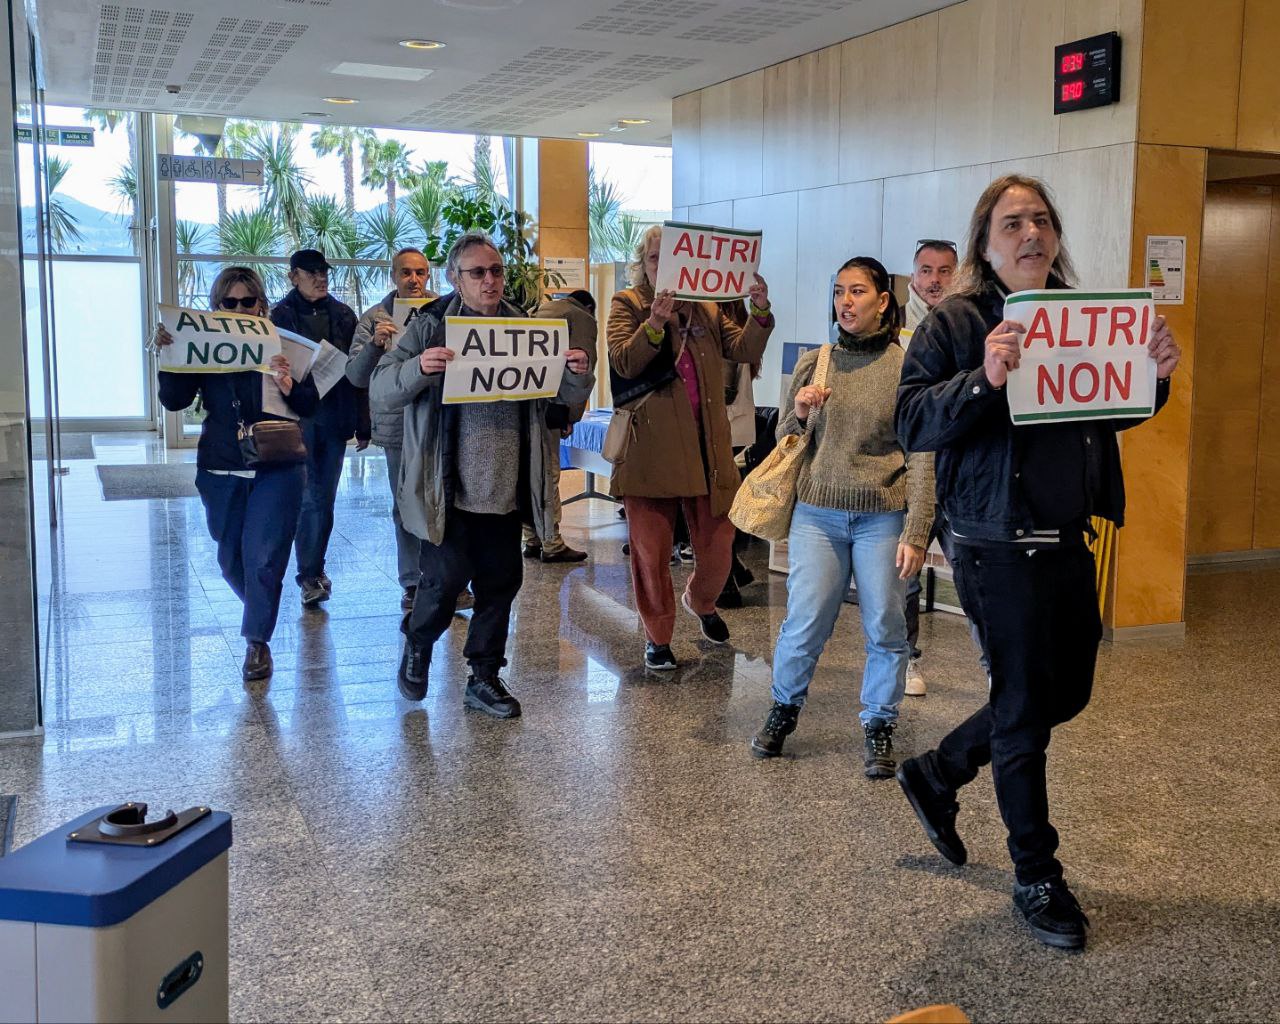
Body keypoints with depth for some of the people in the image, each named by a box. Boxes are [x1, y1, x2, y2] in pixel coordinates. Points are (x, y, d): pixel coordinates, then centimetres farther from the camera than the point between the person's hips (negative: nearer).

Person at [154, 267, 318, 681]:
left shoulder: (280, 345, -3)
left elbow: (311, 406, -7)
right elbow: (174, 400, -7)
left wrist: (287, 384, -27)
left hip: (276, 468, -3)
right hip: (221, 471, 3)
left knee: (263, 557, -9)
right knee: (231, 557, 13)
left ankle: (257, 640, 1)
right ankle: (261, 611, 40)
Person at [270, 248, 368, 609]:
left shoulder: (344, 315, 8)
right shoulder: (281, 315, 1)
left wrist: (362, 424, 5)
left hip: (335, 418, 3)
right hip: (299, 418, -3)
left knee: (325, 498, 9)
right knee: (310, 498, -7)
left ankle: (314, 569, 21)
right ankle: (310, 575, 1)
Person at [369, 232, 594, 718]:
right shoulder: (430, 328, -2)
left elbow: (570, 396, 11)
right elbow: (381, 389, -9)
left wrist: (578, 374, -13)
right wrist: (418, 368, -30)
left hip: (506, 490, 4)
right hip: (449, 491, -4)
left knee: (500, 583, 9)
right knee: (446, 578, -1)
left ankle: (484, 678, 24)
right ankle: (417, 645, 30)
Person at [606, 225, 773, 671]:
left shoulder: (708, 308, 12)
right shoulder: (627, 304, 3)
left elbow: (745, 351, 0)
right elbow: (623, 362, -12)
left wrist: (760, 311, -17)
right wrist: (654, 323, -27)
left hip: (707, 448, 3)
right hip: (650, 447, -3)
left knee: (717, 548, 8)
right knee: (652, 552, 4)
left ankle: (700, 602, 39)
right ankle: (657, 636, 21)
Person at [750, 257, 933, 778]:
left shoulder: (906, 369, -3)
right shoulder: (813, 364, 7)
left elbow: (921, 457, -5)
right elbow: (784, 442, 15)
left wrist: (916, 533, -10)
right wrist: (799, 415, -7)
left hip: (882, 518, -2)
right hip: (817, 514, 2)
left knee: (884, 628, 4)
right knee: (804, 624, 2)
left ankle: (878, 727, 22)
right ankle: (784, 708, 27)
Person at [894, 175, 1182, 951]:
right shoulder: (955, 324, -8)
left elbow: (1115, 414, 17)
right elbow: (912, 422, -17)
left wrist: (1156, 377, -4)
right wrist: (984, 379, -33)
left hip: (1069, 543, 6)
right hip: (999, 546, -6)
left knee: (1066, 693, 17)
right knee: (1025, 707, 4)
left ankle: (936, 774, 39)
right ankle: (1036, 876, 23)